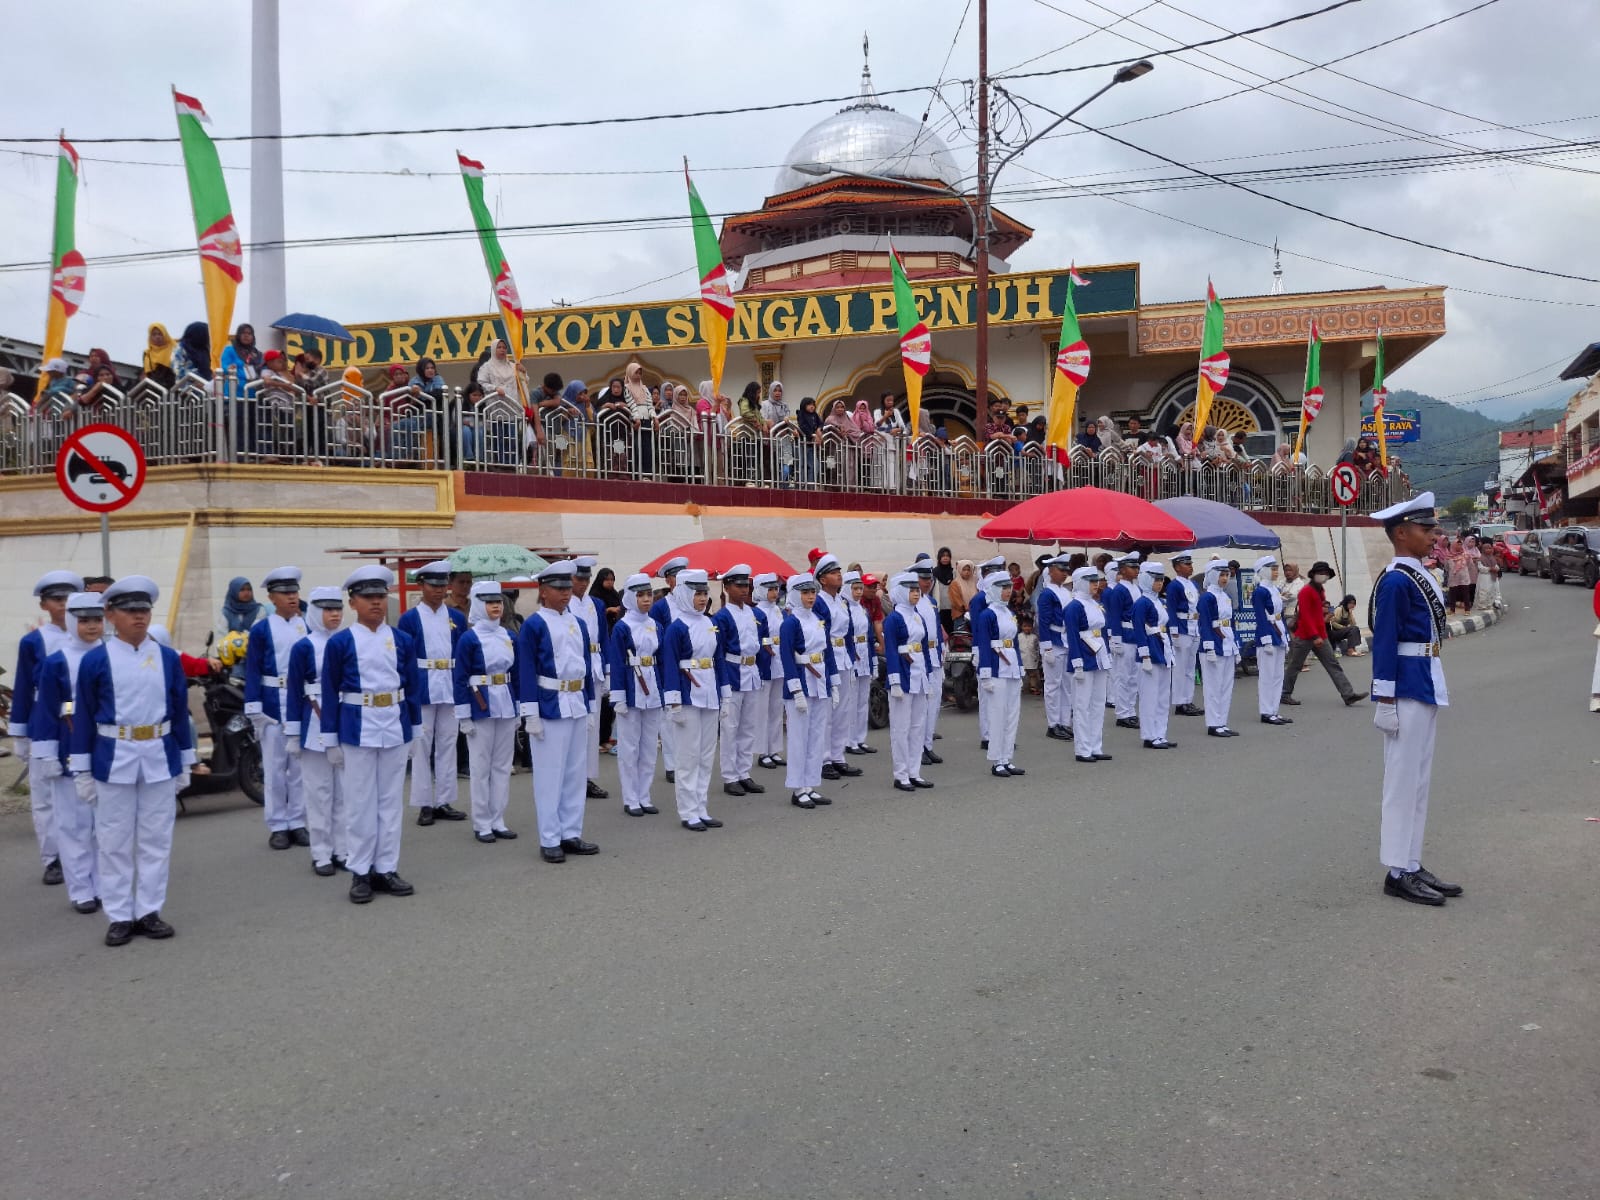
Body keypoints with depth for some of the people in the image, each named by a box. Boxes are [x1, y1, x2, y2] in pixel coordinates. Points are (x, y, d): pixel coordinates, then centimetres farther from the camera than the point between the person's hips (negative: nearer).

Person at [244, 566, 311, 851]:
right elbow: (252, 671, -3)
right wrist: (255, 711, -9)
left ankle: (297, 823, 18)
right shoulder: (261, 629, -2)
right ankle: (278, 826, 13)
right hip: (273, 705, -2)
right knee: (274, 767, 4)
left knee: (301, 766, 8)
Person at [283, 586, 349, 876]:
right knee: (319, 790, 3)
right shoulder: (303, 647, -5)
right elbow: (295, 692, -5)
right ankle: (321, 854, 11)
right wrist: (294, 733, -7)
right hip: (316, 726, -4)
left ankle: (343, 849, 19)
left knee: (345, 789, 9)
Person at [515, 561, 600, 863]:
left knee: (575, 773, 11)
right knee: (550, 775, 0)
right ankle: (549, 840, 7)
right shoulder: (533, 625, -7)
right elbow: (526, 671, -10)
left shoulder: (579, 624, 12)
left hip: (577, 706, 7)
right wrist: (531, 714, -15)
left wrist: (590, 707, 14)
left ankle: (571, 834, 20)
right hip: (550, 707, -6)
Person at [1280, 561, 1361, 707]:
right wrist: (1314, 636, -24)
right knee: (1294, 666, 3)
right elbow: (1305, 615, -20)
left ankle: (1348, 695, -3)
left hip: (1319, 636, 8)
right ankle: (1285, 694, 15)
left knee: (1333, 665, 1)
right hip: (1305, 636, -8)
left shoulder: (1320, 591, 13)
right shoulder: (1306, 591, -14)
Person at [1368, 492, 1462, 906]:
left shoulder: (1418, 576, 14)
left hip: (1426, 687, 10)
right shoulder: (1396, 581, -15)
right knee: (1404, 779, -4)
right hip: (1408, 689, -10)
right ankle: (1398, 873, 2)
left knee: (1419, 779, 13)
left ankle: (1412, 864, 20)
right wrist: (1385, 700, -19)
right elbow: (1384, 642, -18)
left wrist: (1432, 691, 21)